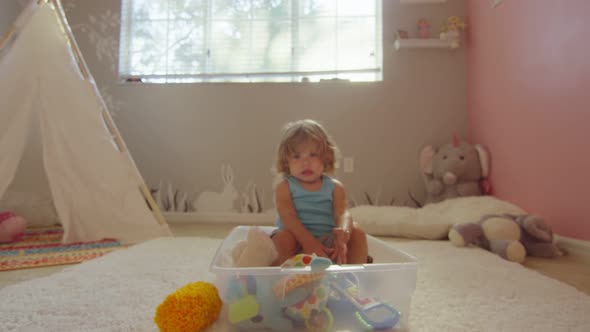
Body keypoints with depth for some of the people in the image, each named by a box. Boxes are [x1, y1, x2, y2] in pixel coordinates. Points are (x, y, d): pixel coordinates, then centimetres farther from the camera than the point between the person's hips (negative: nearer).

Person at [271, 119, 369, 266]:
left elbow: (342, 214, -12)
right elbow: (288, 217, -17)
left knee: (356, 231, -14)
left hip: (327, 242, 3)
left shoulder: (335, 187, 4)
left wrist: (343, 233, -38)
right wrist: (308, 242, -33)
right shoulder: (284, 187, -3)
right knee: (283, 237, -32)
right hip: (298, 240, -3)